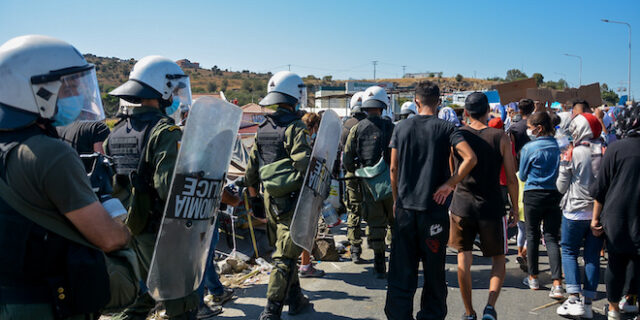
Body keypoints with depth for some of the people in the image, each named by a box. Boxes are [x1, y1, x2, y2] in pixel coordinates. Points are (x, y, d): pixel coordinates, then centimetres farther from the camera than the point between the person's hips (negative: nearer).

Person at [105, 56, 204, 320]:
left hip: (125, 227, 8)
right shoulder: (166, 131, -17)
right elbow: (169, 187, -27)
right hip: (159, 230, -8)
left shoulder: (116, 131, 8)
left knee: (139, 298, 24)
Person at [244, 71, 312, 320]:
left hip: (269, 200, 7)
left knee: (283, 251, 19)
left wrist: (254, 198, 20)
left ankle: (295, 299, 33)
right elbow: (303, 168, -24)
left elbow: (251, 171, 11)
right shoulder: (296, 129, -15)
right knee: (285, 257, -1)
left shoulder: (262, 130, 7)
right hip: (292, 201, -7)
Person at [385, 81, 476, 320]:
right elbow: (470, 158, -18)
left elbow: (393, 168, 4)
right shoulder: (446, 128, -4)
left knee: (401, 273, 9)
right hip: (434, 209, -2)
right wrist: (450, 184, -10)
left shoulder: (401, 128, 4)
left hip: (405, 208, 2)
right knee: (433, 272, 12)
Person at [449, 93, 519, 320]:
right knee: (498, 259, 15)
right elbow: (511, 178, -4)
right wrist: (515, 207, 7)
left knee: (463, 258, 12)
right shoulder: (500, 138, -6)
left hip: (462, 205, 1)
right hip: (491, 206, -1)